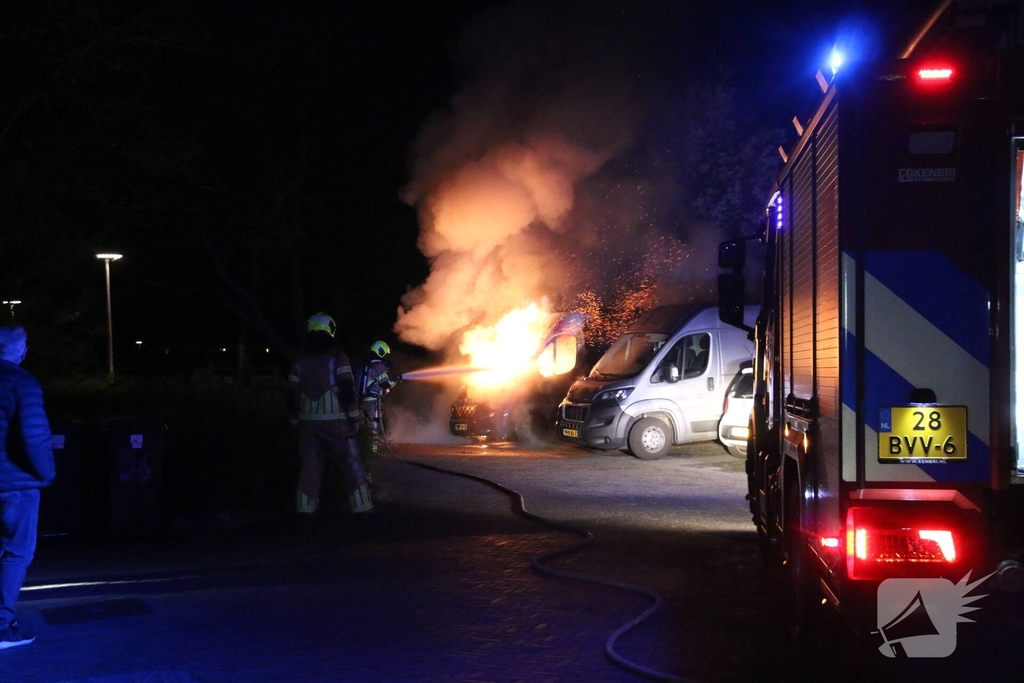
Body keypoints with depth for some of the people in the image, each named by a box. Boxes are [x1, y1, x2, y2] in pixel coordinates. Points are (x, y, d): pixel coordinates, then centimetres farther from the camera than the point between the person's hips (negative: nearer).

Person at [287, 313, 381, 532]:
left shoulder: (300, 361, 8)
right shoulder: (337, 357, -6)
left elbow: (292, 395, 10)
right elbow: (347, 391, -11)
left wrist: (296, 422, 19)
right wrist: (354, 419, -5)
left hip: (308, 422, 4)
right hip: (335, 421, -4)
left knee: (309, 467, 8)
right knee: (351, 466, 0)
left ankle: (304, 515, 5)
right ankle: (363, 514, -3)